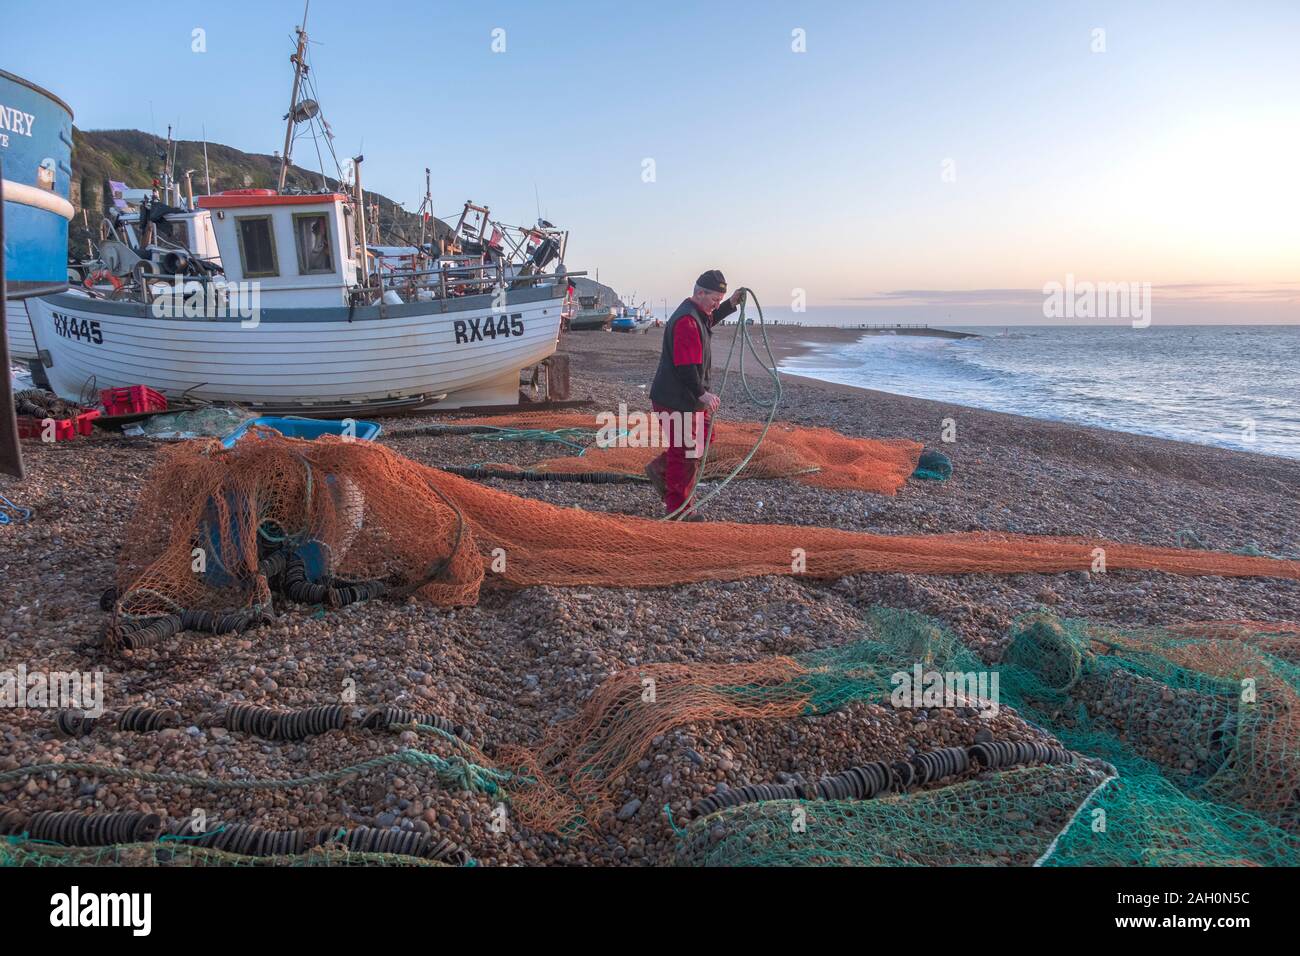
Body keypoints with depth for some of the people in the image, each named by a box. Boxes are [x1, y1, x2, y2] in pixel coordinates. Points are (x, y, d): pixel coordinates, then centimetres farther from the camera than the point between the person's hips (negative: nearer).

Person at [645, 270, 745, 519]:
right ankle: (678, 510, 11)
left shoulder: (698, 313, 11)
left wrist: (731, 304, 23)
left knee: (703, 438, 20)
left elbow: (709, 320, 37)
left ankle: (660, 469, 28)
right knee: (685, 454, -1)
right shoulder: (686, 321, -23)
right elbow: (686, 366, -28)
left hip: (689, 397, 10)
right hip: (675, 401, -10)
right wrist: (702, 393, -25)